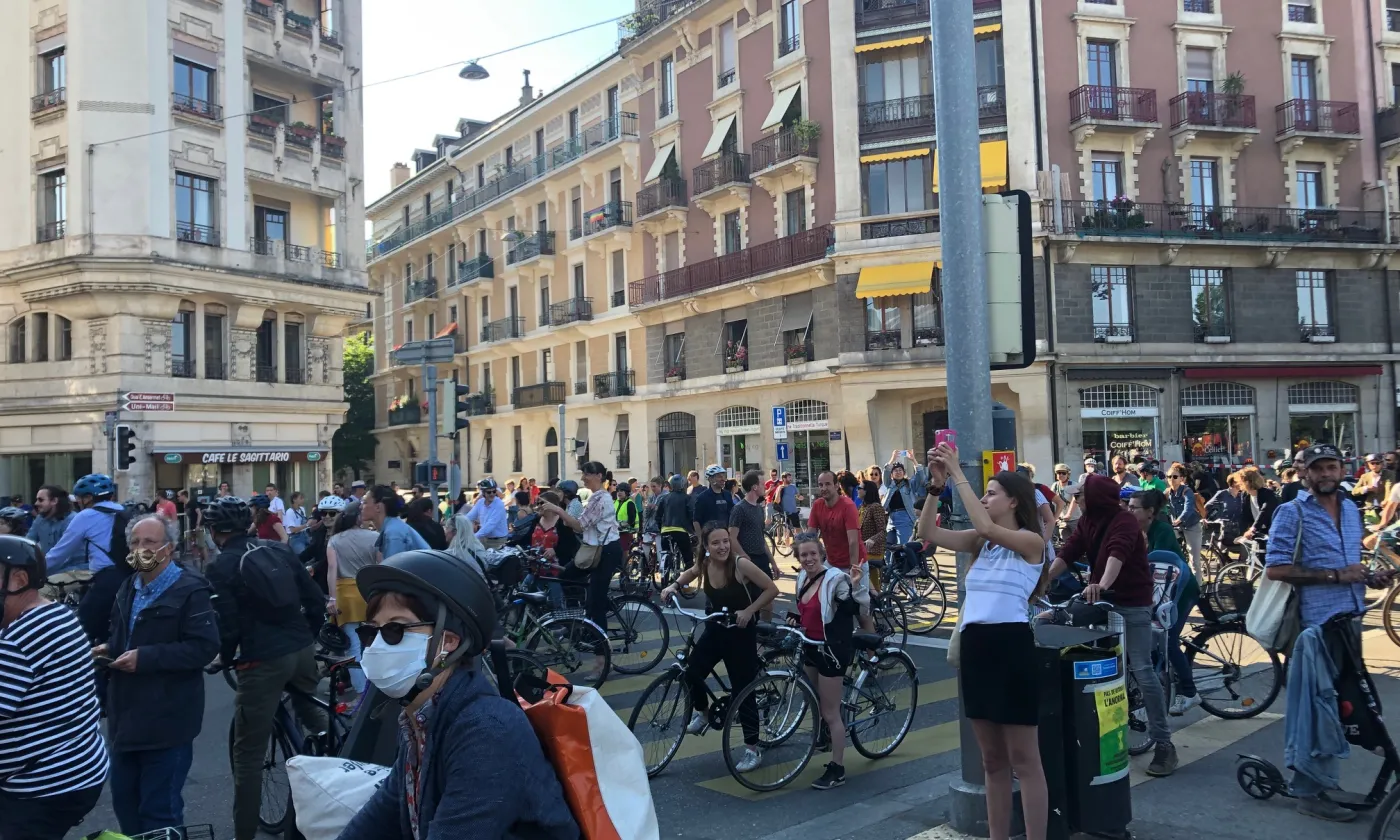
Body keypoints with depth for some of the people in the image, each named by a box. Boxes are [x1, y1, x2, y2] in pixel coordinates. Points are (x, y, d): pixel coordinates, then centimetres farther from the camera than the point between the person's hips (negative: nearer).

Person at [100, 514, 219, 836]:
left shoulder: (191, 590, -13)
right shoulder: (128, 587, 14)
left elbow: (205, 647, -21)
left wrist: (145, 657, -24)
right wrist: (109, 648, 5)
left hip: (166, 720, -8)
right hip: (126, 716, 8)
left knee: (160, 812, 2)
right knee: (123, 802, 18)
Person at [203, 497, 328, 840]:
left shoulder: (221, 566, -6)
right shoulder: (279, 549, 9)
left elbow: (228, 623, -11)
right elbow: (315, 600, 9)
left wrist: (225, 658, 9)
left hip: (263, 660, -5)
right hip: (303, 650, 5)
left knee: (248, 754, 5)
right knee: (312, 713, 33)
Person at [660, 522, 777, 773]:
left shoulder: (740, 564, -23)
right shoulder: (703, 565, -8)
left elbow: (772, 589, -17)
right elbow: (690, 573, 16)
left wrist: (749, 611, -22)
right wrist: (674, 586, -3)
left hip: (741, 632, -4)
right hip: (715, 629, 5)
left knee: (743, 689, 1)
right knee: (690, 673, -9)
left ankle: (753, 749, 17)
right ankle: (702, 712, 24)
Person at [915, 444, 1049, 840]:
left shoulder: (1031, 541, -5)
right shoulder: (981, 542, 13)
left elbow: (985, 526, -23)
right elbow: (928, 533, 4)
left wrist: (958, 475, -18)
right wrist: (937, 483, -4)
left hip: (1011, 646, -7)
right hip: (975, 646, 7)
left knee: (1024, 760, 1)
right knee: (992, 760, 15)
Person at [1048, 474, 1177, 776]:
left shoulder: (1124, 521, -18)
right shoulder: (1087, 521, 4)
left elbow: (1117, 554, -36)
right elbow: (1068, 553, -2)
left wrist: (1102, 585, -52)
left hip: (1133, 603, -7)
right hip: (1102, 600, 8)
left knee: (1142, 670, -7)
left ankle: (1163, 743, -2)